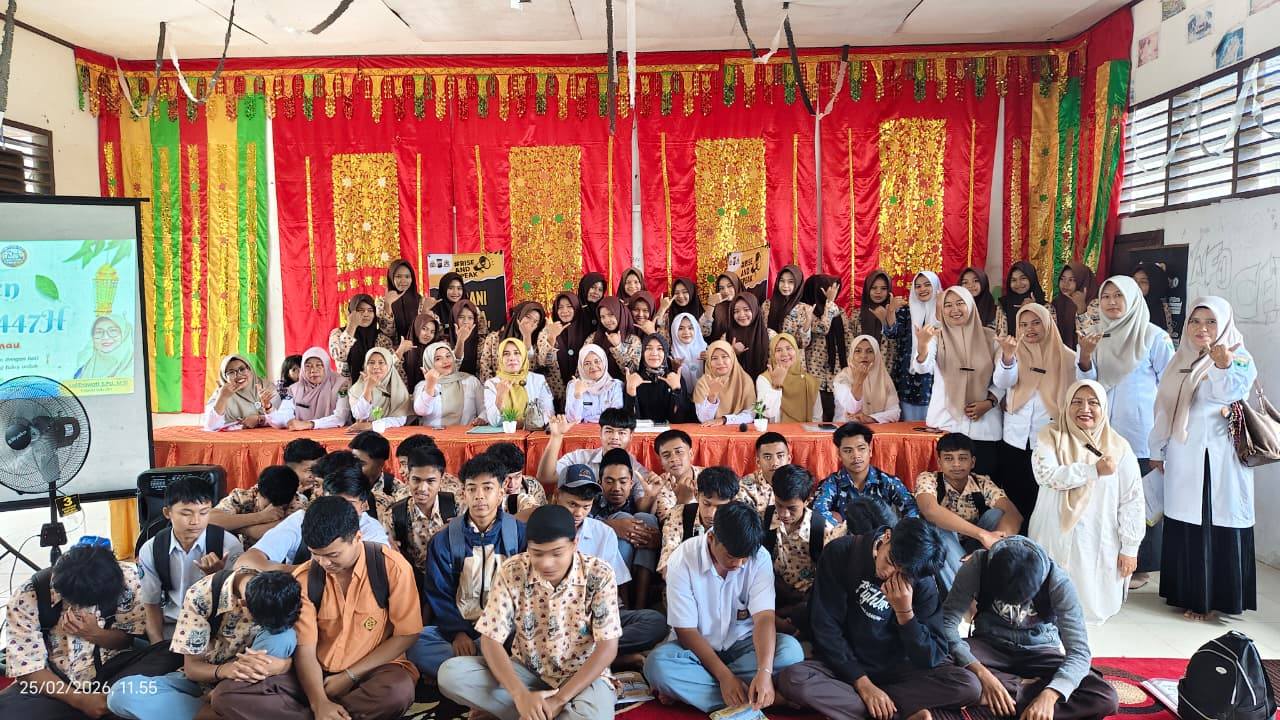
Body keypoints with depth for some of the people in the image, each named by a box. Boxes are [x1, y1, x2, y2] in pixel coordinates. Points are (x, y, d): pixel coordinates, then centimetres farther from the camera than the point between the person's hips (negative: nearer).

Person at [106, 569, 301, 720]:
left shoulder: (280, 598, -20)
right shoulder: (201, 595, -23)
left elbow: (291, 659, -17)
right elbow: (192, 667, -17)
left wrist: (276, 665, -41)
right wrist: (225, 670, -38)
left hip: (250, 683, -1)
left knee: (284, 636, -31)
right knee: (120, 693, -24)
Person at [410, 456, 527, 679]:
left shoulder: (520, 534, 4)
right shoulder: (443, 541, 7)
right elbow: (439, 594, 3)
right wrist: (458, 632, -14)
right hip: (457, 628, 2)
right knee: (414, 642, -28)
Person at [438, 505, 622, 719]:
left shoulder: (599, 575, -15)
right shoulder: (512, 572, -11)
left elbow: (607, 648, -15)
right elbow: (490, 640, -11)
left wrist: (559, 700, -23)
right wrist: (521, 696, -26)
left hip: (583, 676, -2)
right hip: (526, 671, 3)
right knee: (450, 674, -21)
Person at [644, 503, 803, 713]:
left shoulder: (759, 558, -13)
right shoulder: (683, 559, -18)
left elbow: (764, 617, -22)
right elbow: (686, 630, -15)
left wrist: (764, 672, -40)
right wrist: (724, 676, -25)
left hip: (742, 644, 2)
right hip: (697, 647, -2)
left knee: (790, 651, -28)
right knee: (657, 664, -32)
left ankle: (682, 688, -22)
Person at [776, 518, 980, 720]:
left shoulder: (924, 583, -11)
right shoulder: (841, 553, -15)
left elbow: (932, 659, -13)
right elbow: (826, 627, -15)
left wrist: (905, 612, -27)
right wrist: (862, 683, -20)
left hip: (897, 669, 1)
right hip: (845, 665, -1)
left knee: (969, 686, -24)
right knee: (792, 680, -32)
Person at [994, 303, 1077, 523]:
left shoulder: (1067, 357, 2)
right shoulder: (1013, 352, 4)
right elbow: (1001, 383, -15)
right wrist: (1008, 356, -32)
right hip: (1016, 441, 1)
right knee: (1014, 501, 6)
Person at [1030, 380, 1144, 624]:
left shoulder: (1118, 446, 0)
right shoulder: (1051, 436, 0)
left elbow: (1132, 500, 0)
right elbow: (1045, 474, -17)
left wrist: (1130, 547, -2)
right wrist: (1094, 470, -21)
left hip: (1097, 543, 1)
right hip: (1055, 539, 0)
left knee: (1093, 602, 1)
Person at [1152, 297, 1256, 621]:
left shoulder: (1239, 359, -6)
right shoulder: (1179, 361, 11)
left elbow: (1230, 392, -29)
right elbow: (1165, 409, 16)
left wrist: (1222, 365, -49)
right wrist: (1158, 451, 18)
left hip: (1218, 461, -6)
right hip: (1182, 460, 6)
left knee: (1217, 526, -1)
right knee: (1184, 525, 11)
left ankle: (1211, 597, 8)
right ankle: (1186, 591, 23)